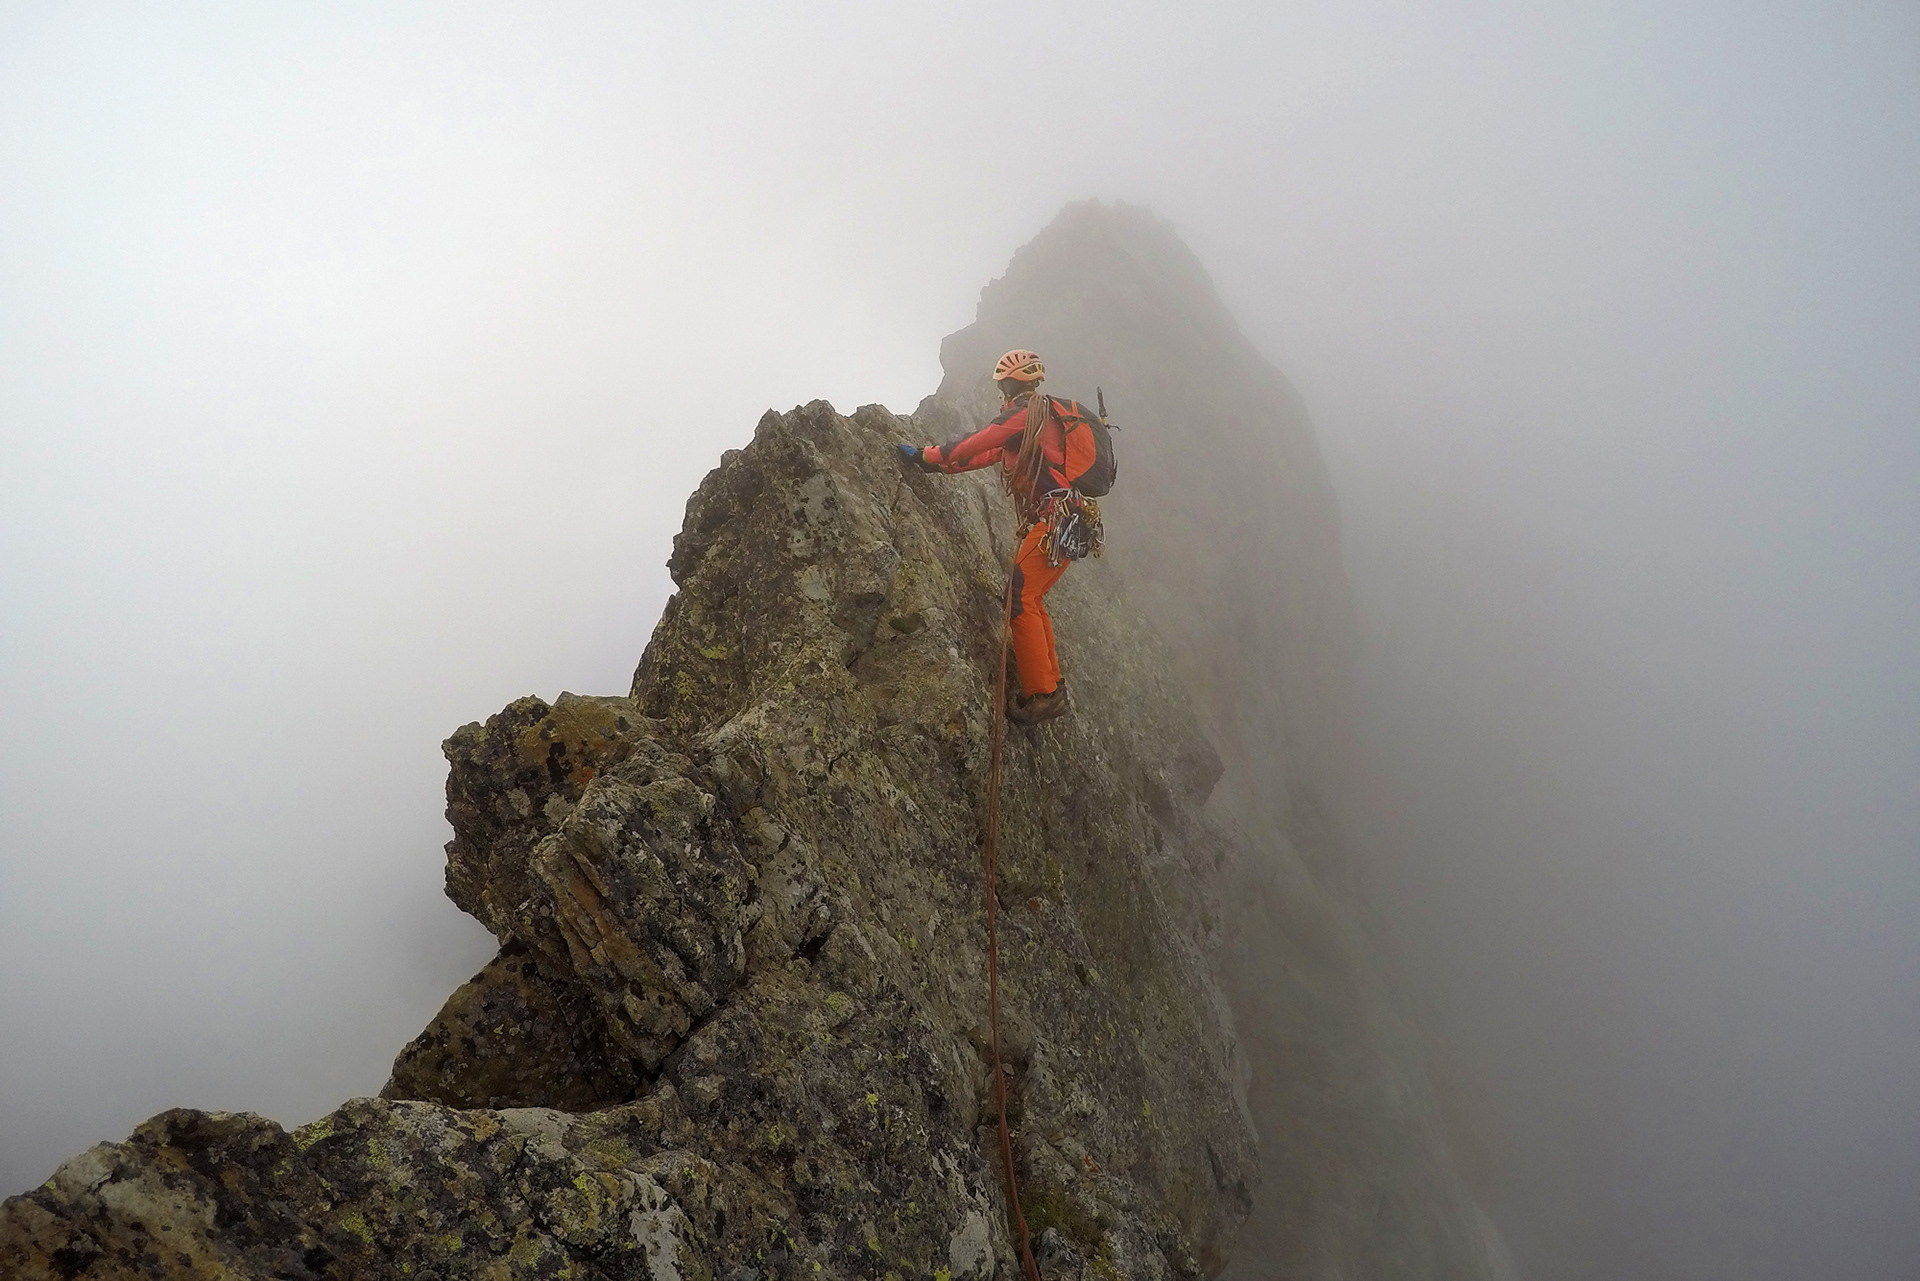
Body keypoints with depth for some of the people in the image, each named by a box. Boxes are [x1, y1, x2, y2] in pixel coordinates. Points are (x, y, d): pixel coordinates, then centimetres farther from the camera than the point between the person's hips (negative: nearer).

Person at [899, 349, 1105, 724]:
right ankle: (1054, 688, 16)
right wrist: (941, 463, 22)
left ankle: (1041, 694, -15)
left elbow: (975, 444, -9)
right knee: (1031, 600, 14)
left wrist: (928, 456, 0)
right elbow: (994, 453, 26)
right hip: (1073, 524, 10)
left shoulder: (1026, 411, -5)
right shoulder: (1044, 413, 25)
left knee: (1021, 598, -12)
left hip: (1057, 521, -10)